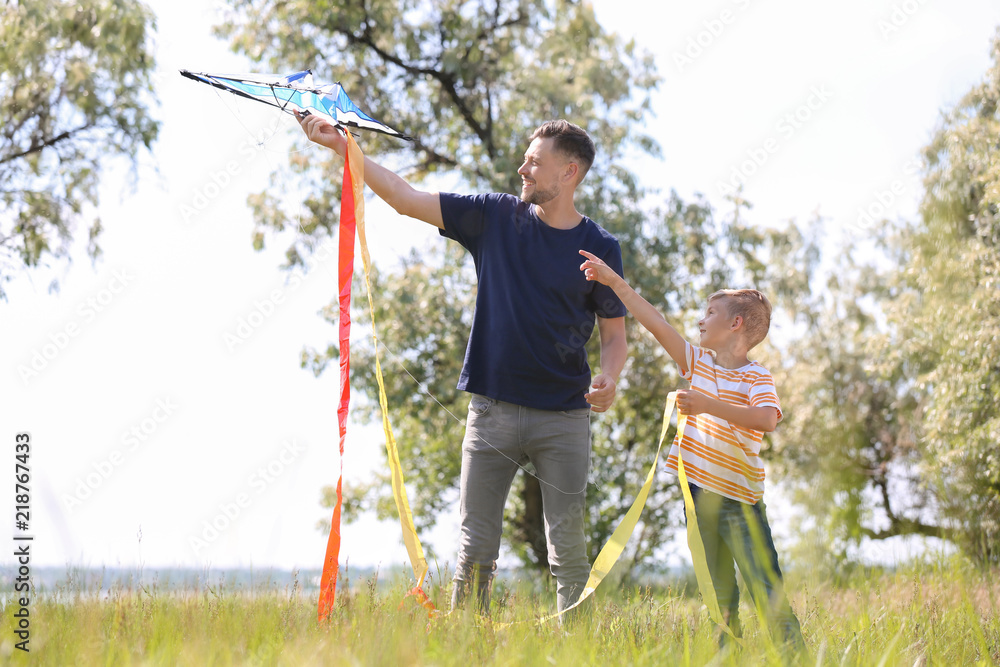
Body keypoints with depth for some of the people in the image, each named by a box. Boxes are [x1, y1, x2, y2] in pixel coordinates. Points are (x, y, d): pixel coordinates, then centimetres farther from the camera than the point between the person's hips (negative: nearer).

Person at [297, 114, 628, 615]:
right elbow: (405, 199, 5)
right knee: (475, 545, 1)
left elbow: (614, 332, 6)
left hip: (563, 417, -1)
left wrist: (610, 378, -15)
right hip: (492, 409, 1)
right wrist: (342, 146, 0)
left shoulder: (600, 249, 2)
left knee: (568, 549, -1)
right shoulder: (495, 218, 5)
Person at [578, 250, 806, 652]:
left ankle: (796, 654, -7)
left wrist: (708, 405, -32)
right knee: (719, 596, 9)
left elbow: (766, 420, -28)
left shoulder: (757, 378, -8)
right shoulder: (699, 362, 11)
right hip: (698, 494, 6)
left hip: (740, 500, -6)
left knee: (767, 589, -9)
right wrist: (613, 280, 10)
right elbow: (654, 322, 11)